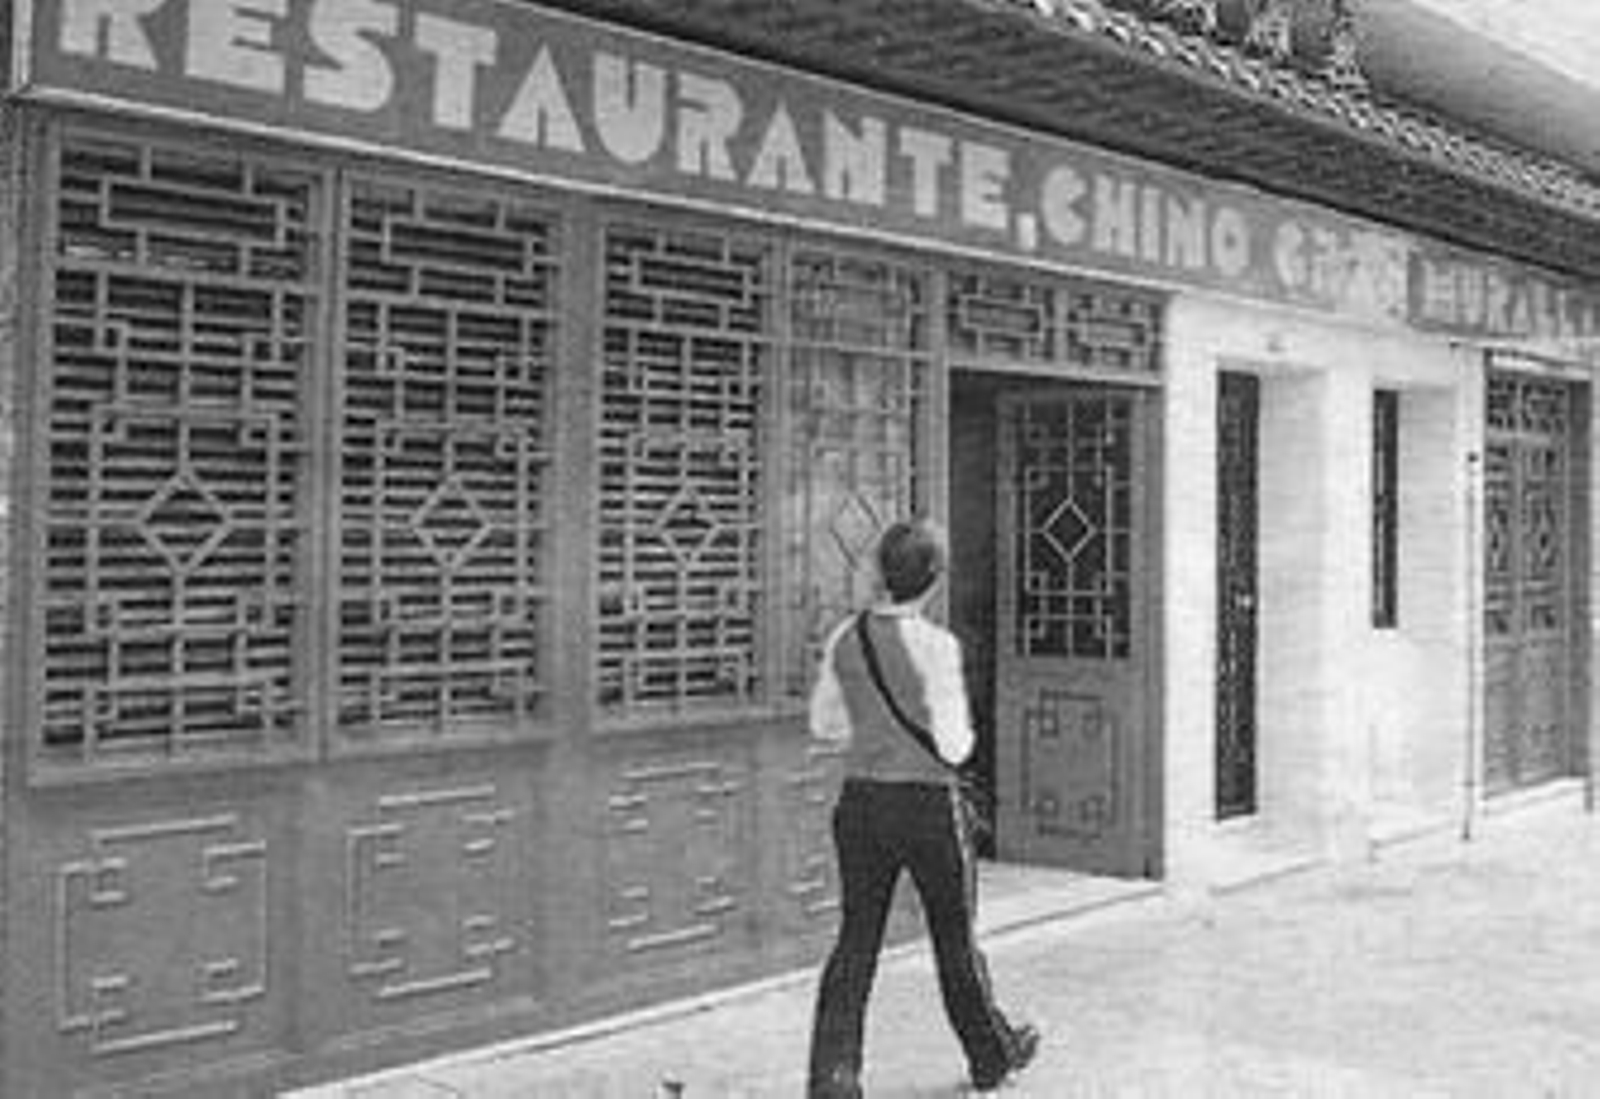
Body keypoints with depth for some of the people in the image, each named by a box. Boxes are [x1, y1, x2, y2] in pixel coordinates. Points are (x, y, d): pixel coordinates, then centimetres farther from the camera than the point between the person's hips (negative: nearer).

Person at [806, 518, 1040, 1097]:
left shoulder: (845, 638, -1)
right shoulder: (936, 645, -17)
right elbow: (952, 745, -15)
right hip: (927, 805, -4)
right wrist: (964, 733, 6)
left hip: (861, 802, 4)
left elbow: (824, 723, 9)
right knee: (956, 939, 14)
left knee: (855, 941, 8)